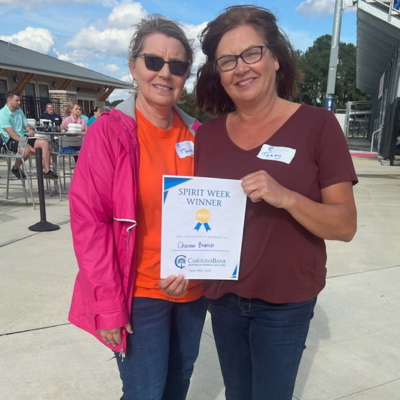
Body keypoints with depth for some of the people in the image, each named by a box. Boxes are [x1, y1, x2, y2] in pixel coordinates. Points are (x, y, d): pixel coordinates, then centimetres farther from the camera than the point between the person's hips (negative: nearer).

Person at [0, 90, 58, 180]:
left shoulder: (19, 111, 13)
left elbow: (27, 125, 19)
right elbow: (12, 134, -20)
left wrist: (30, 130, -10)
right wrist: (29, 146, -26)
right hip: (10, 141, -8)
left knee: (44, 143, -11)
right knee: (26, 150, -36)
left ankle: (47, 172, -13)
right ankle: (15, 169, -4)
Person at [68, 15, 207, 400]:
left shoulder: (197, 134, 0)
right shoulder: (108, 131, -13)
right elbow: (88, 221, -14)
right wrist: (108, 305, -14)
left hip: (192, 290, 5)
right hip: (139, 294, -4)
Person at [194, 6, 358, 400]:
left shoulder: (317, 125, -11)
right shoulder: (208, 135, -1)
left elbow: (346, 225, -13)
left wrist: (285, 197, -29)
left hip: (285, 302, -3)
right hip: (222, 297, 4)